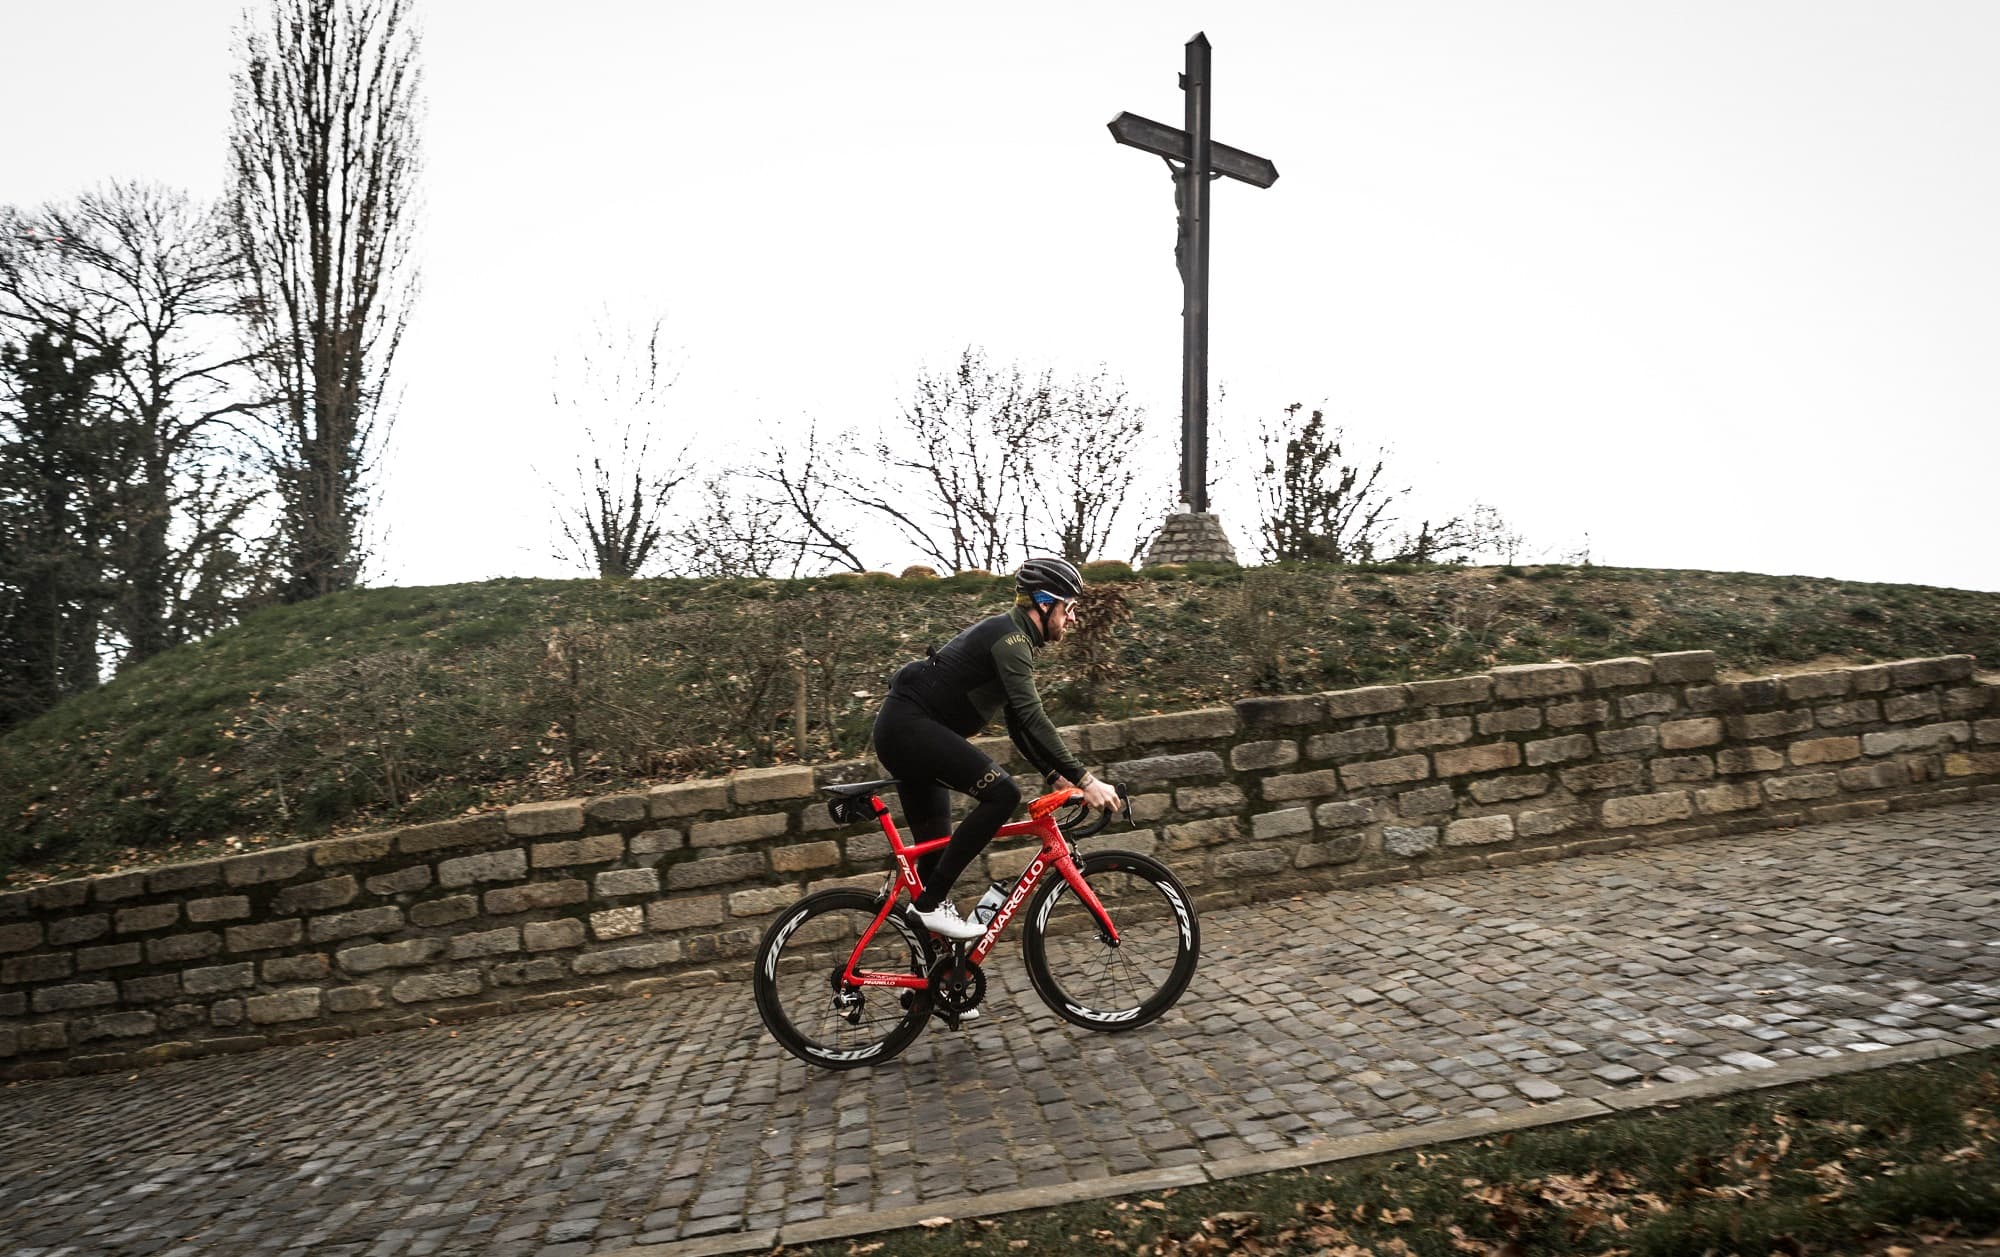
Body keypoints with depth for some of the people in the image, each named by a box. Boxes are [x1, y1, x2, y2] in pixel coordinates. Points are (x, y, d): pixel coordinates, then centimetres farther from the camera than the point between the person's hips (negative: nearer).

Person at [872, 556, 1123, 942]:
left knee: (936, 846, 12)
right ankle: (931, 903, -14)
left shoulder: (1012, 639, 18)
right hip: (911, 725, -11)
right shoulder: (1011, 637, -14)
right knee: (1002, 793, -19)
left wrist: (1057, 775, 13)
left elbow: (1019, 724, 21)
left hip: (901, 731, 11)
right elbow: (1032, 717, -24)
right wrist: (1084, 779, -25)